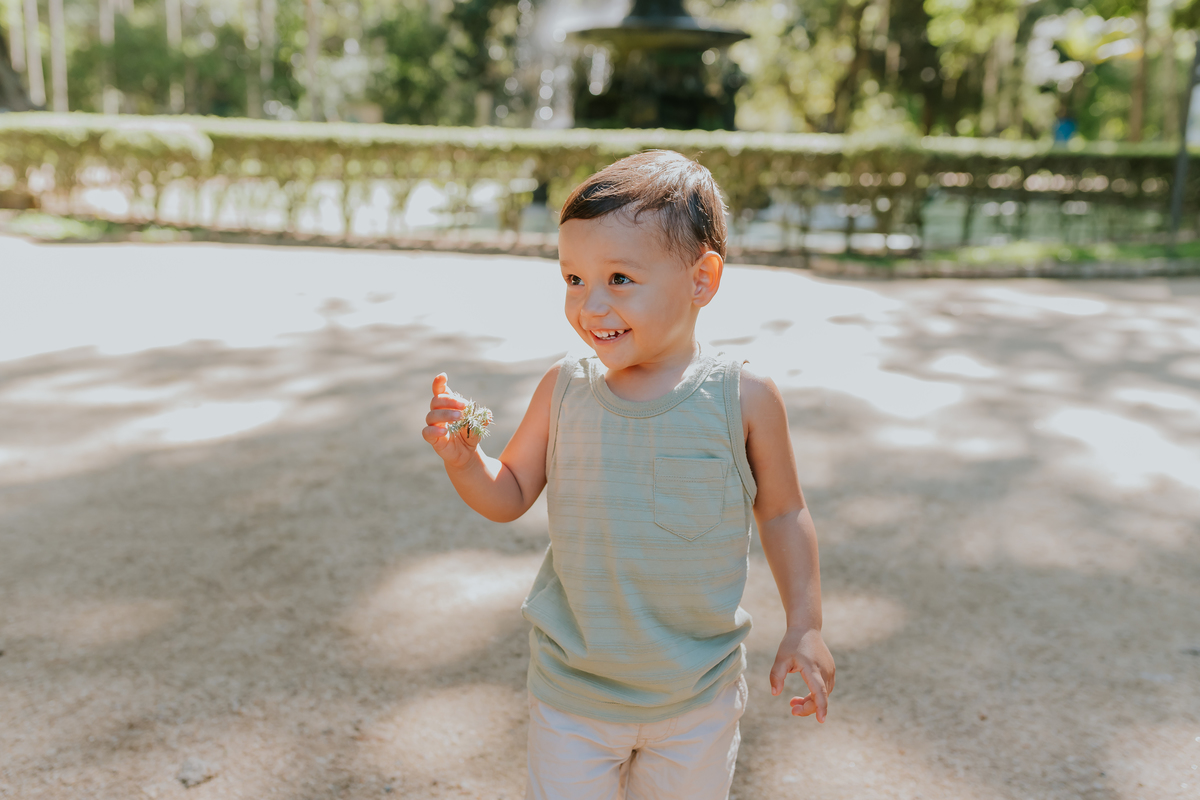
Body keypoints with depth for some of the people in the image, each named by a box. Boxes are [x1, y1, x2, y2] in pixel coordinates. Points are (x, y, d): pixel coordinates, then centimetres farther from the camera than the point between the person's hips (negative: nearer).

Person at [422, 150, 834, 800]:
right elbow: (509, 496, 2)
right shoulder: (564, 390, -9)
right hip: (572, 691, 1)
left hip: (698, 699, 0)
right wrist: (462, 458, -17)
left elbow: (782, 512, 1)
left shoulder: (744, 399, -13)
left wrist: (805, 627, -2)